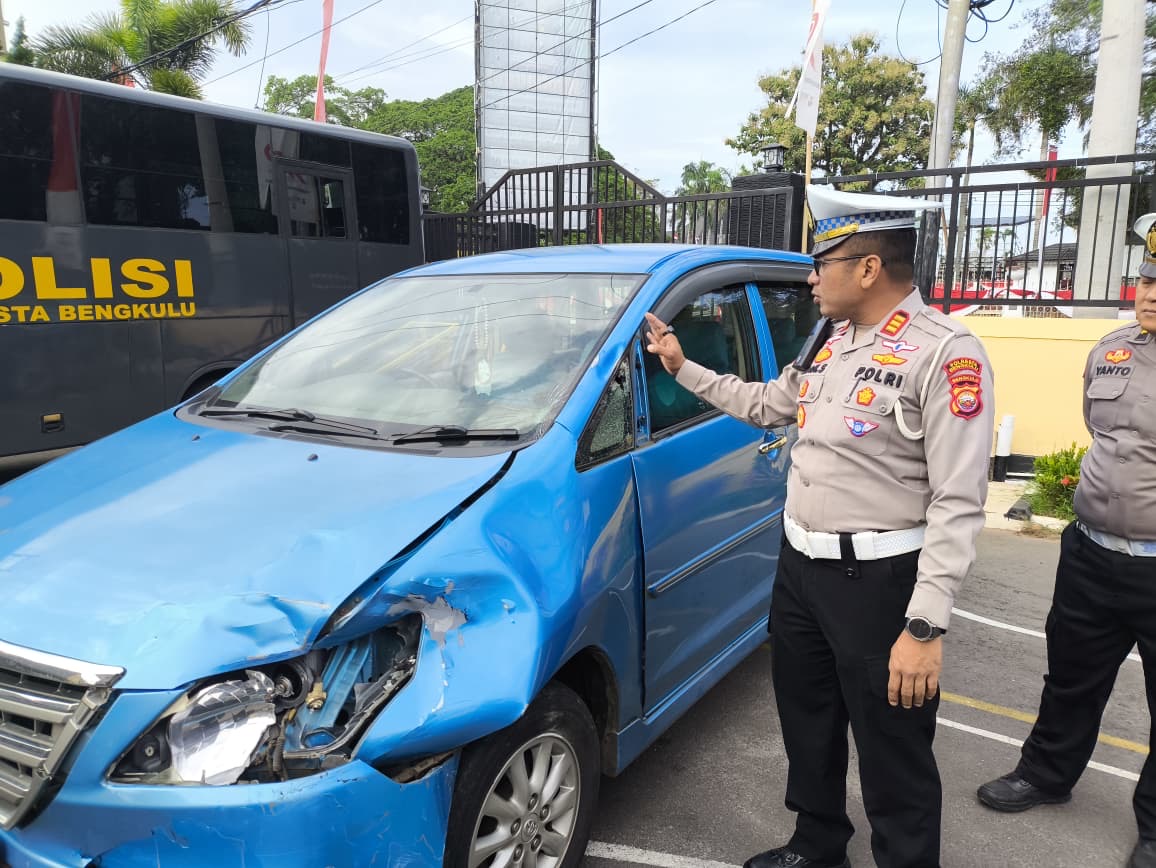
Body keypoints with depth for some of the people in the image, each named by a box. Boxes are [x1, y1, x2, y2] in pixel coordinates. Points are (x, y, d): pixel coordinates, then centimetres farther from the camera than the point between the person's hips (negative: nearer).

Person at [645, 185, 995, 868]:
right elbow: (765, 405, 24)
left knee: (893, 756, 5)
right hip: (799, 565, 9)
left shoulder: (944, 353, -17)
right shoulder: (835, 344, 9)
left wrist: (926, 626, -26)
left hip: (877, 580, -8)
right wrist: (683, 368, 20)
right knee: (808, 724, 23)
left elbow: (959, 503, -22)